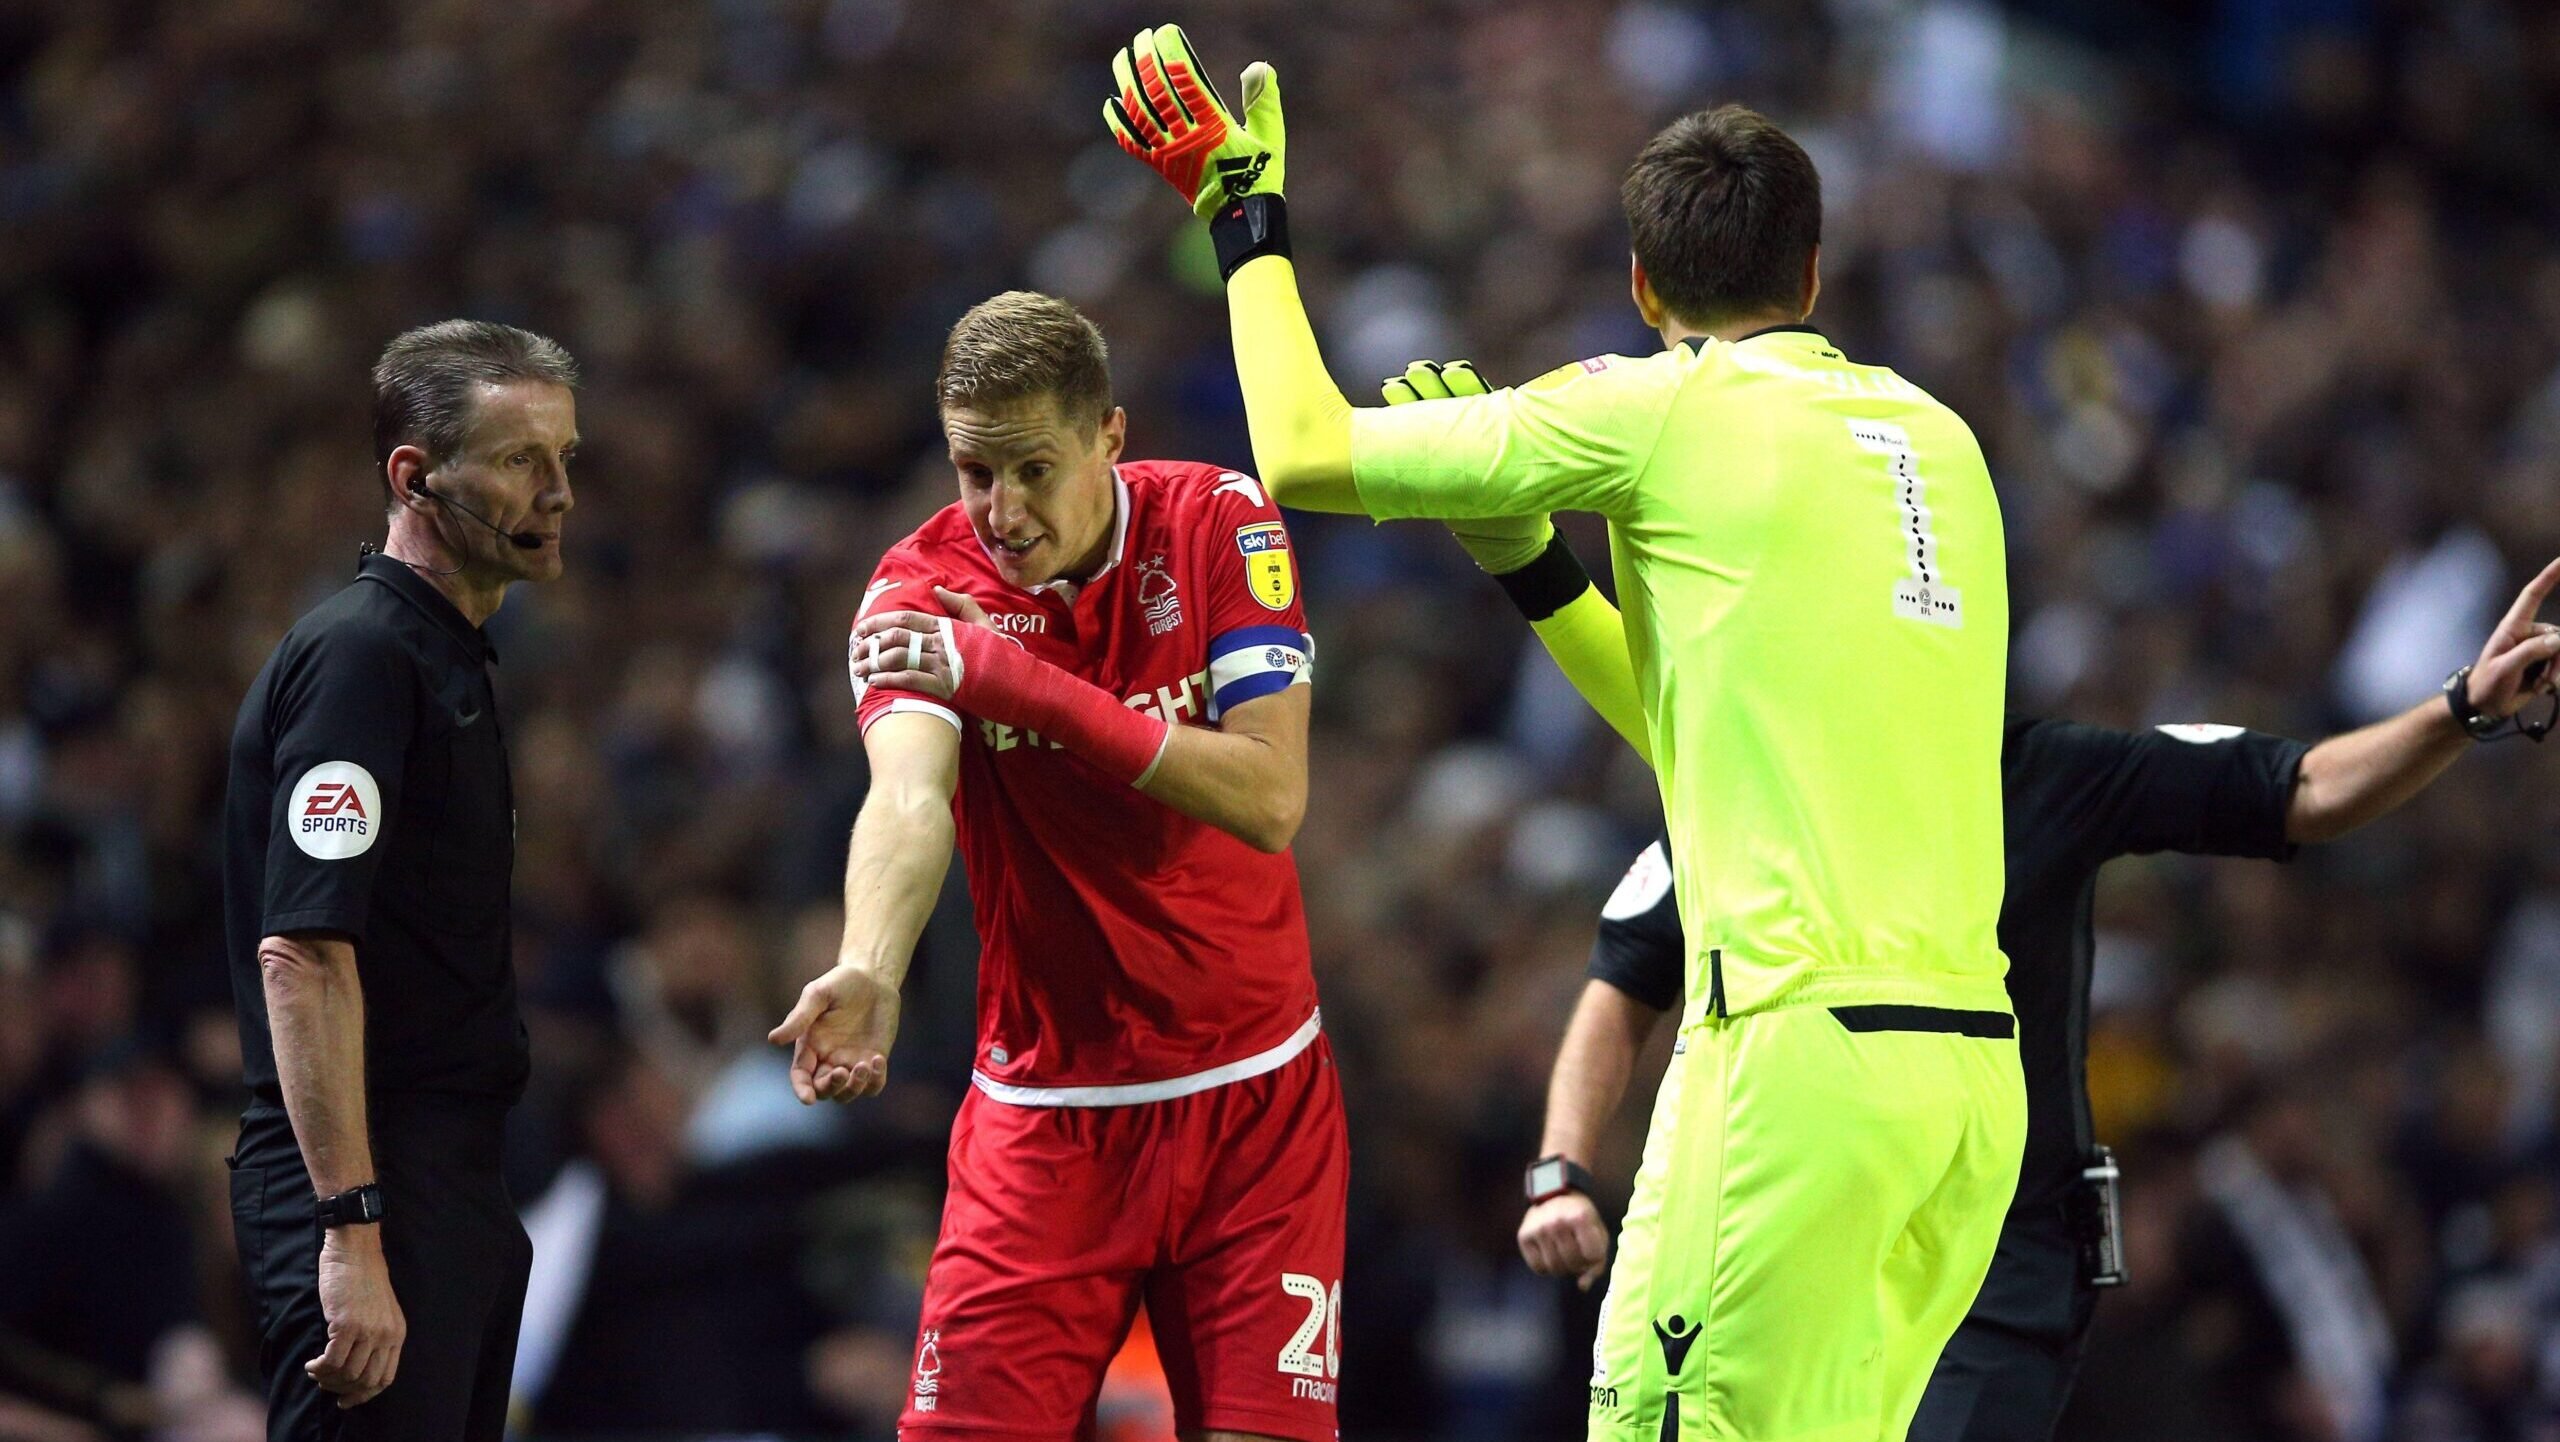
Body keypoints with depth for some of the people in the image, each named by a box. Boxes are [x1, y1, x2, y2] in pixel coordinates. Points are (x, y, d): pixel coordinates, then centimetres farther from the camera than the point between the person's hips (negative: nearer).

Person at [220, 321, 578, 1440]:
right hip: (365, 1192, -10)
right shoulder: (360, 655, -13)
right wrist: (353, 1234, -26)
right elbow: (301, 953, -21)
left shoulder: (450, 658, 19)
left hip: (450, 1181, 10)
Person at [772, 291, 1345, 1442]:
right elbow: (908, 797, -27)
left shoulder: (1220, 523, -7)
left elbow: (1269, 800, -17)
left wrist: (1032, 687, -25)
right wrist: (868, 973, -48)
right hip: (1044, 1108, 0)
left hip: (1252, 1095, 0)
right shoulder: (923, 590, -8)